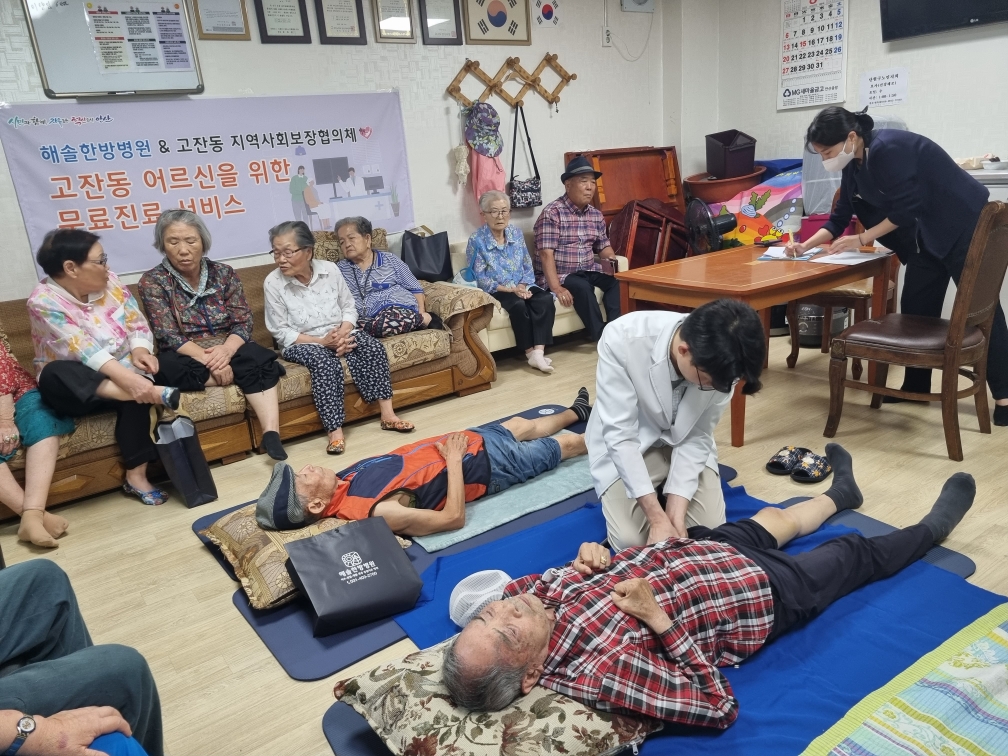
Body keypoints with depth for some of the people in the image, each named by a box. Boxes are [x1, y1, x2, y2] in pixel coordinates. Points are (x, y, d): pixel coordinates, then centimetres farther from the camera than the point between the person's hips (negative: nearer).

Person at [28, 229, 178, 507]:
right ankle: (155, 393, -43)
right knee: (53, 375, -36)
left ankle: (136, 476, -26)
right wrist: (124, 375, -43)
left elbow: (137, 322, 1)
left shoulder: (108, 281, 0)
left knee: (137, 389, -31)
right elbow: (81, 348, -29)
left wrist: (139, 350, -22)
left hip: (119, 376, 3)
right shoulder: (43, 301, -15)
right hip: (74, 386, -3)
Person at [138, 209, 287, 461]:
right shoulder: (152, 281, -4)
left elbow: (243, 322, -3)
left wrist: (226, 350, -25)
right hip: (186, 357, -1)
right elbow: (169, 336, -13)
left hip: (227, 350, 2)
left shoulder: (224, 273, 3)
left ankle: (271, 434, -40)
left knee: (257, 358, -31)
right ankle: (242, 376, -19)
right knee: (170, 366, -36)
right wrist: (210, 361, -28)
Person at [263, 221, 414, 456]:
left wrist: (343, 333, -18)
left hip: (339, 333, 3)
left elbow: (349, 307, 3)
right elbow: (281, 332, -11)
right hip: (301, 343, -3)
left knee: (373, 347, -22)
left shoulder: (330, 269, -5)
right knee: (326, 363, -35)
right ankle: (335, 431, -33)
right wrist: (322, 341, -20)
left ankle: (387, 414, -19)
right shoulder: (273, 283, -13)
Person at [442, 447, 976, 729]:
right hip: (762, 591, -6)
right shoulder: (600, 671, -42)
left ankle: (839, 492, 66)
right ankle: (932, 528, 50)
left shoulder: (532, 593, -23)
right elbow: (719, 706, -32)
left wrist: (586, 561, -21)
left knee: (774, 517, 31)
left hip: (693, 547, 6)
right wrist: (657, 617, -40)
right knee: (857, 553, 17)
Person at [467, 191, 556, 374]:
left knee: (545, 299, -24)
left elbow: (527, 266, 9)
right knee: (518, 304, -34)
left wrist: (523, 285, -12)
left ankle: (538, 352, -31)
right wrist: (510, 289, -19)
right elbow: (479, 279, -11)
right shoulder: (477, 240, -8)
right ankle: (530, 353, -22)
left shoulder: (516, 232, 8)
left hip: (522, 287, 5)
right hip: (496, 291, -5)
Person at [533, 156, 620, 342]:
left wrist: (612, 260, -8)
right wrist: (556, 288, -30)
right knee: (581, 287, -33)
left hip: (588, 272, 6)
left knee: (615, 280, -19)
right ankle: (600, 335, -25)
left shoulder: (596, 215, 9)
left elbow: (603, 246, 17)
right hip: (558, 275, -6)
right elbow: (546, 254, -20)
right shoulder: (552, 213, -13)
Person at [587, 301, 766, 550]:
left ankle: (668, 493, 18)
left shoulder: (720, 360, -24)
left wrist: (676, 509, -23)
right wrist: (657, 517, -32)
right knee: (630, 541, -16)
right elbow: (619, 434, -30)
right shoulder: (622, 339, -34)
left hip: (685, 444, 3)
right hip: (627, 447, -2)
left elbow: (697, 437, -13)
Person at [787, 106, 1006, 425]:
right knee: (916, 307, 8)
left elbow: (906, 208, -25)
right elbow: (840, 217, 7)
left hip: (963, 225, -9)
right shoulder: (854, 165, 2)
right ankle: (916, 386, 18)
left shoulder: (888, 149, -26)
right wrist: (806, 246, -5)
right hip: (926, 237, 9)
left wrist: (862, 239, -18)